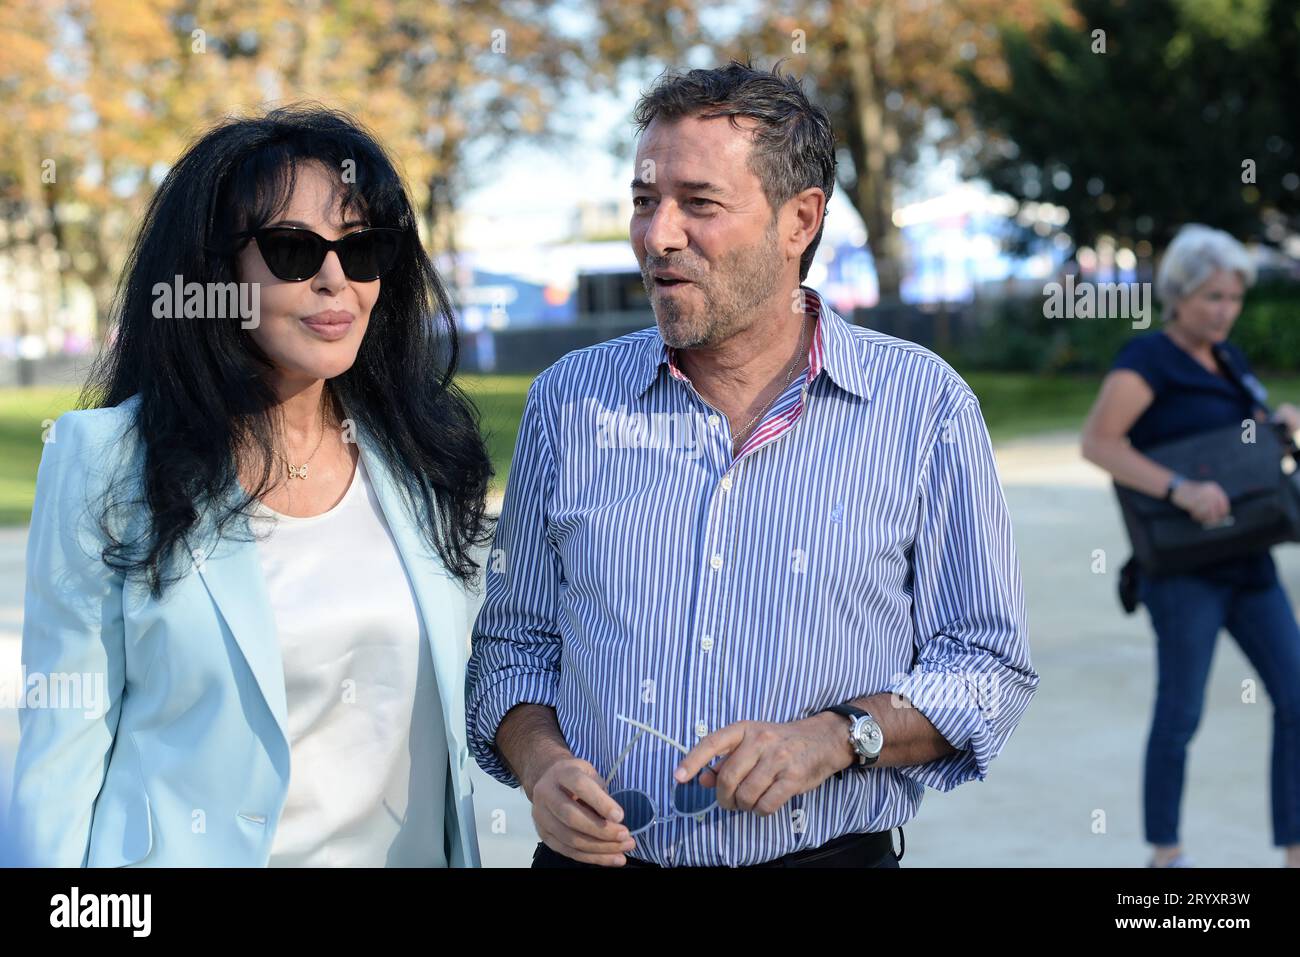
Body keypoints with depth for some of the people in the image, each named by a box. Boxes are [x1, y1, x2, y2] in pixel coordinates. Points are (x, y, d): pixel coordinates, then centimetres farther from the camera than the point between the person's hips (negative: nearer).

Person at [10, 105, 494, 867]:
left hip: (414, 846, 4)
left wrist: (459, 851, 5)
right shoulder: (106, 461, -12)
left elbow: (442, 712, 7)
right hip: (199, 848, -4)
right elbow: (64, 747, -11)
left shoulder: (418, 458, 0)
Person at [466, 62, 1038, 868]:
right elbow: (513, 644, 8)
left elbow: (990, 666, -3)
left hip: (830, 852, -2)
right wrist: (542, 765, -11)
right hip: (595, 855, 2)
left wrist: (833, 739, -18)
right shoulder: (569, 399, 2)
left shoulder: (924, 407, -5)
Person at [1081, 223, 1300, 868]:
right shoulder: (1147, 359, -8)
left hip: (1246, 562, 7)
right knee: (1181, 711, -2)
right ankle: (1164, 853, 12)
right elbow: (1097, 442, -21)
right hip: (1183, 565, -7)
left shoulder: (1230, 362, 14)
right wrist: (1179, 489, -31)